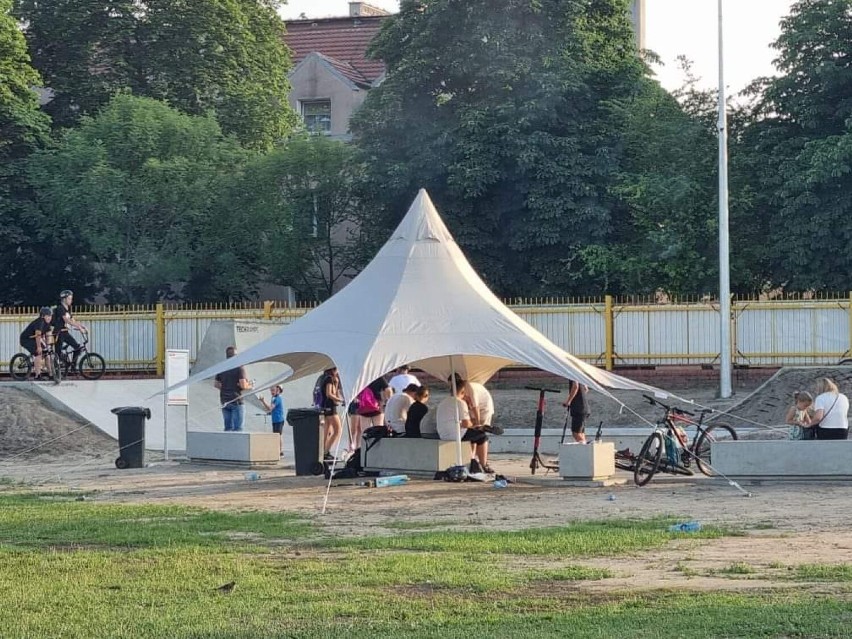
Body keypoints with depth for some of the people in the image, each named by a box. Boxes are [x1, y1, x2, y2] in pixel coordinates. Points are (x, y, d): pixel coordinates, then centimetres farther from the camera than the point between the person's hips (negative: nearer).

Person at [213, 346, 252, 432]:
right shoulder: (239, 368, -10)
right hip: (236, 401, -6)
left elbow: (216, 384, 12)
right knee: (238, 428, -5)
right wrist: (249, 385, 3)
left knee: (228, 427, 10)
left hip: (224, 401, 6)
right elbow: (243, 386, -16)